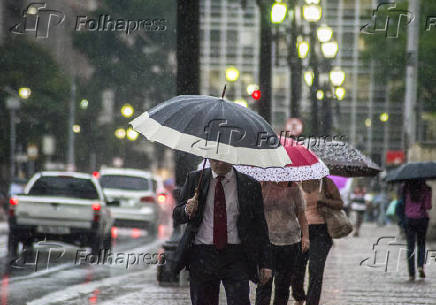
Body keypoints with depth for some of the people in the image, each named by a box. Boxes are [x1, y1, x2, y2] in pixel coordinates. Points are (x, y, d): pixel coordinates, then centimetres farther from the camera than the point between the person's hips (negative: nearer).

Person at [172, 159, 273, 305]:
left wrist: (265, 264, 3)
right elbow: (177, 216, 8)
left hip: (236, 257, -1)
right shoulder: (195, 179, 8)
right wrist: (187, 211, -17)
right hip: (202, 255, 2)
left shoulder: (250, 186, 4)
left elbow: (260, 226, 7)